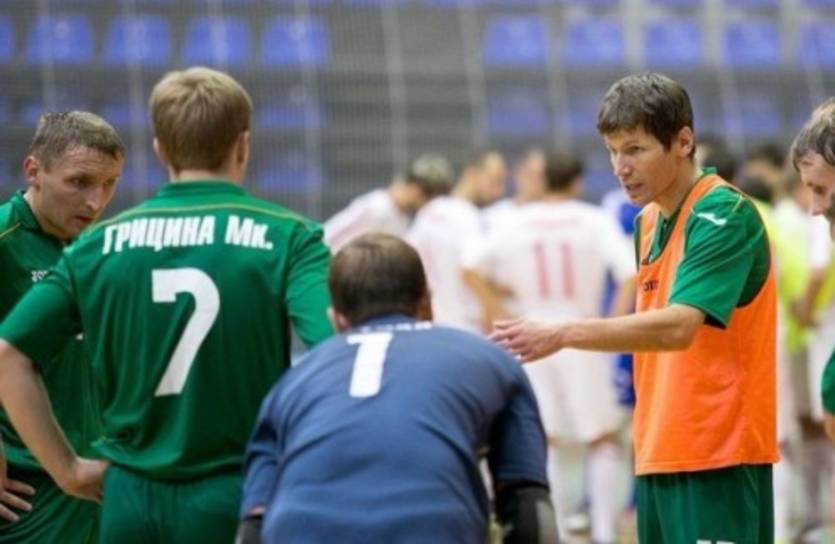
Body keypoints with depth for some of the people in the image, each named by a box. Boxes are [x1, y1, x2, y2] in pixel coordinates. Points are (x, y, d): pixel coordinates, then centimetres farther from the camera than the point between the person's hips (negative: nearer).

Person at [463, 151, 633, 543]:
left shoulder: (517, 225, 1)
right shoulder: (595, 222, -6)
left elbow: (470, 269, -2)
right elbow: (630, 273, -18)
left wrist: (500, 314, 3)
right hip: (582, 340, -2)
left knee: (542, 441, 9)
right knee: (603, 438, 10)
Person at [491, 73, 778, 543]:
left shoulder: (725, 215, -14)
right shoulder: (648, 222, 13)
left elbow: (678, 326, -27)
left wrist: (563, 335, -32)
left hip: (717, 455, -8)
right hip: (660, 455, 8)